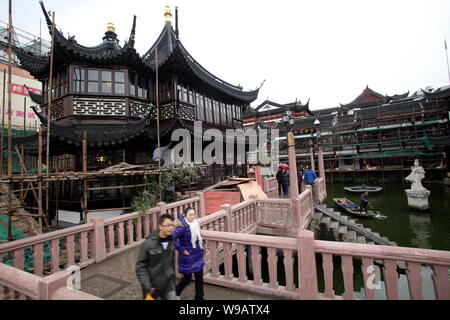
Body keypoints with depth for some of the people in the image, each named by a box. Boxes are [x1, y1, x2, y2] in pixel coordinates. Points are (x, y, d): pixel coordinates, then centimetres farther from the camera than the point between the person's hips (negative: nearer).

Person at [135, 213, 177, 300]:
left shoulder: (171, 242, -4)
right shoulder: (149, 243, -19)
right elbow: (140, 266, -14)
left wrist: (172, 279, 12)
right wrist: (147, 286, -17)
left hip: (168, 284, 4)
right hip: (152, 285, -3)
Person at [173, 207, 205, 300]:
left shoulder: (196, 225, -1)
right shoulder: (183, 227, -24)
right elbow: (172, 238, -27)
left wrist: (200, 248, 11)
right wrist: (181, 250, -20)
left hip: (198, 257, 6)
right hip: (187, 258, -6)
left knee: (199, 278, 14)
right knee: (187, 279, 11)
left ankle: (199, 297, 33)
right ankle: (175, 292, 41)